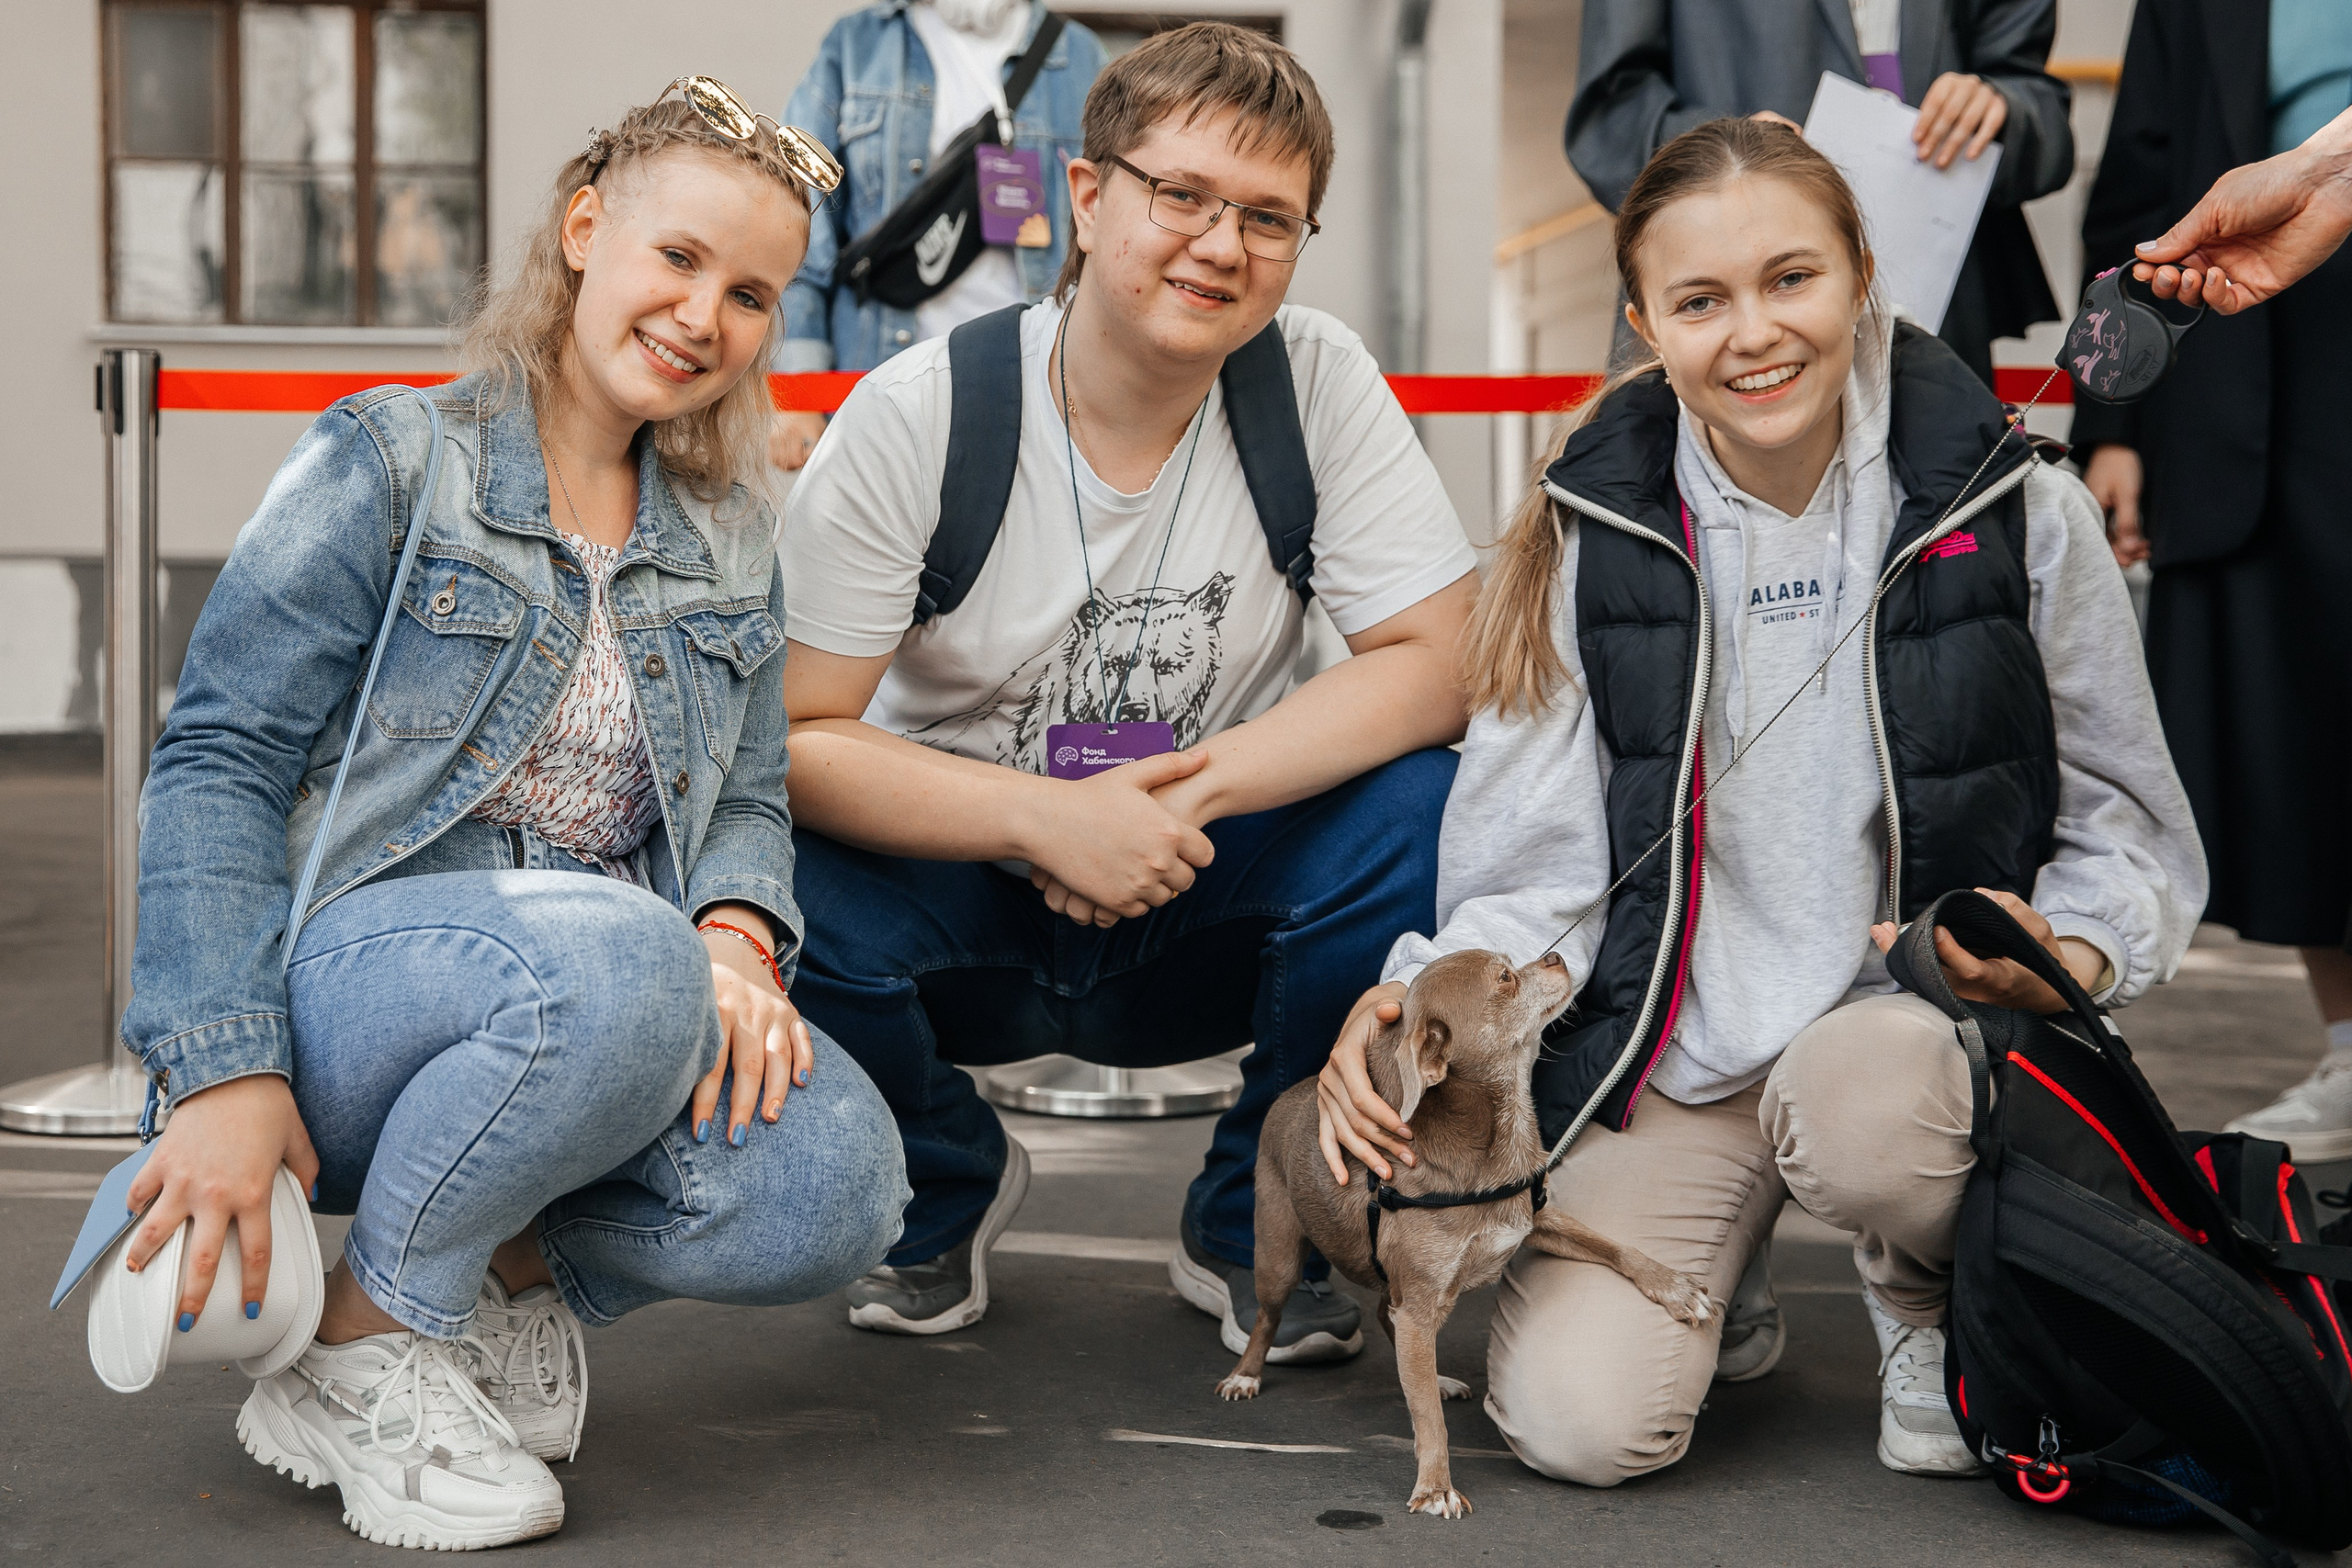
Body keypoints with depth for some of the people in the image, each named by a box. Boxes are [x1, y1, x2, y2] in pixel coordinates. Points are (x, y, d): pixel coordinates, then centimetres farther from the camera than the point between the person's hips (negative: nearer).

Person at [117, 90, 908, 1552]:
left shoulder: (735, 542, 16)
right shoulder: (393, 462, -1)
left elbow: (750, 799, 13)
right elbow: (219, 762, -6)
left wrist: (736, 936, -13)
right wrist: (229, 1071, -16)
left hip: (605, 990, 5)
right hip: (346, 974, -4)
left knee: (833, 1185, -26)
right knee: (613, 962, -38)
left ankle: (521, 1270, 5)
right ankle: (357, 1356, -14)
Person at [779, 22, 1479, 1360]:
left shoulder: (1320, 381, -11)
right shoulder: (914, 417, -16)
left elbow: (1442, 663, -16)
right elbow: (791, 740, -18)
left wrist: (1181, 794, -27)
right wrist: (1047, 819, -32)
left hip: (1197, 919, 1)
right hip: (961, 909, -1)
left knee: (1420, 810, -27)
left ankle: (1255, 1225, 0)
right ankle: (949, 1184, 6)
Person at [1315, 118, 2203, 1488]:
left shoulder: (2018, 513, -4)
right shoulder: (1587, 539, -1)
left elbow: (2131, 827, 6)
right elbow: (1532, 873, -2)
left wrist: (2062, 959, -16)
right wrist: (1419, 1003, -23)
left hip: (1919, 1022, -1)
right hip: (1669, 1060, 2)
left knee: (1861, 1096, -39)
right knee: (1582, 1424, -19)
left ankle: (1943, 1311, -1)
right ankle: (1718, 1262, 18)